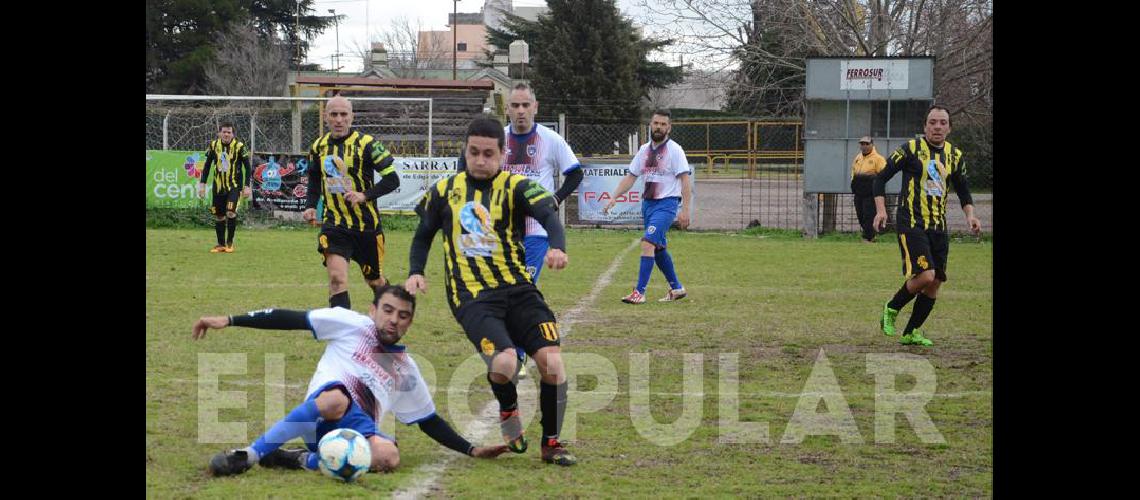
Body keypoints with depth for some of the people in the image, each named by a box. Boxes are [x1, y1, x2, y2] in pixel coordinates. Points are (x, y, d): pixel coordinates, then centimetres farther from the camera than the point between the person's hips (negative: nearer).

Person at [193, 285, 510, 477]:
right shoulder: (351, 324, 8)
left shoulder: (406, 370, 21)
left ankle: (303, 460, -19)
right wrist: (229, 321, -3)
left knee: (388, 457, -34)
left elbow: (429, 421, 29)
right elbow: (290, 320, 3)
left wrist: (471, 450, 18)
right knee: (336, 400, -42)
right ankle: (251, 454, -32)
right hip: (319, 415, -3)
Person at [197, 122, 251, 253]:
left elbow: (247, 167, -4)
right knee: (218, 216, 6)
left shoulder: (239, 146, -8)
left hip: (234, 186, -4)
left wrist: (247, 186, -9)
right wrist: (202, 184, 5)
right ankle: (221, 245, 19)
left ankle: (229, 243, -4)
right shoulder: (214, 145, 1)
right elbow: (207, 165, 9)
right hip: (218, 186, 4)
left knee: (231, 212, -19)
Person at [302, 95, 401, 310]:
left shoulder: (366, 143, -11)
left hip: (367, 223, -2)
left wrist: (365, 195, -24)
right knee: (337, 279, -18)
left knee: (375, 280, 14)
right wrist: (310, 206, 5)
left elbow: (392, 179, -12)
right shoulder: (319, 146, 4)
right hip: (334, 224, 2)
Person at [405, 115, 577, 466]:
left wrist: (557, 247, -38)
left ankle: (551, 444, 7)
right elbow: (424, 234, 26)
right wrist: (415, 272, 8)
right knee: (504, 361, -27)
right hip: (472, 297, -1)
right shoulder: (446, 190, 11)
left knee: (552, 362, -16)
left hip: (517, 289, 1)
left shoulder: (515, 187, 2)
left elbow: (548, 214, -17)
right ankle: (508, 411, 9)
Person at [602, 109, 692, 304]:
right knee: (658, 248, 14)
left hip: (666, 204, -7)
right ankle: (677, 288, 28)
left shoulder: (674, 150, -8)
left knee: (648, 243, -20)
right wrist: (614, 198, 3)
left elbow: (685, 180, -12)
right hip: (648, 203, 7)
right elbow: (631, 176, 14)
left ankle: (639, 292, -21)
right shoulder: (644, 150, 10)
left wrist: (685, 209, -19)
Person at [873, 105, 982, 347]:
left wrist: (969, 215, 5)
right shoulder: (911, 149, -5)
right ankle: (891, 309, 5)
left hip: (938, 227, 6)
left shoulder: (955, 156, 10)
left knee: (935, 283, 5)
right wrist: (881, 209, -13)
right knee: (925, 275, -21)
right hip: (911, 224, -6)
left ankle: (910, 333, 20)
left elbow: (963, 190, 23)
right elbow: (881, 178, -1)